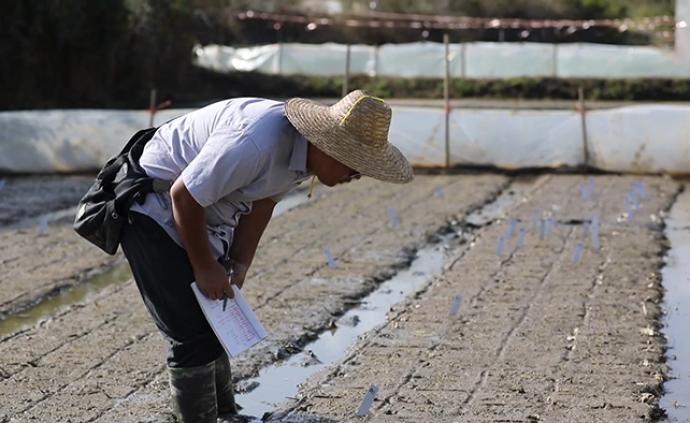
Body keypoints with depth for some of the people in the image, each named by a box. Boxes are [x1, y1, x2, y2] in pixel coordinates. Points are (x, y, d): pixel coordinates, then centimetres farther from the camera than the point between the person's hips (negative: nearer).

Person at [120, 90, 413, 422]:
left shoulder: (303, 148, -7)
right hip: (156, 207, -9)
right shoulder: (256, 143, -36)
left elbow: (260, 204, 6)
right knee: (194, 334, -11)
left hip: (205, 214, 9)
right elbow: (183, 197, -30)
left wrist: (239, 265, 0)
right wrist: (204, 267, -19)